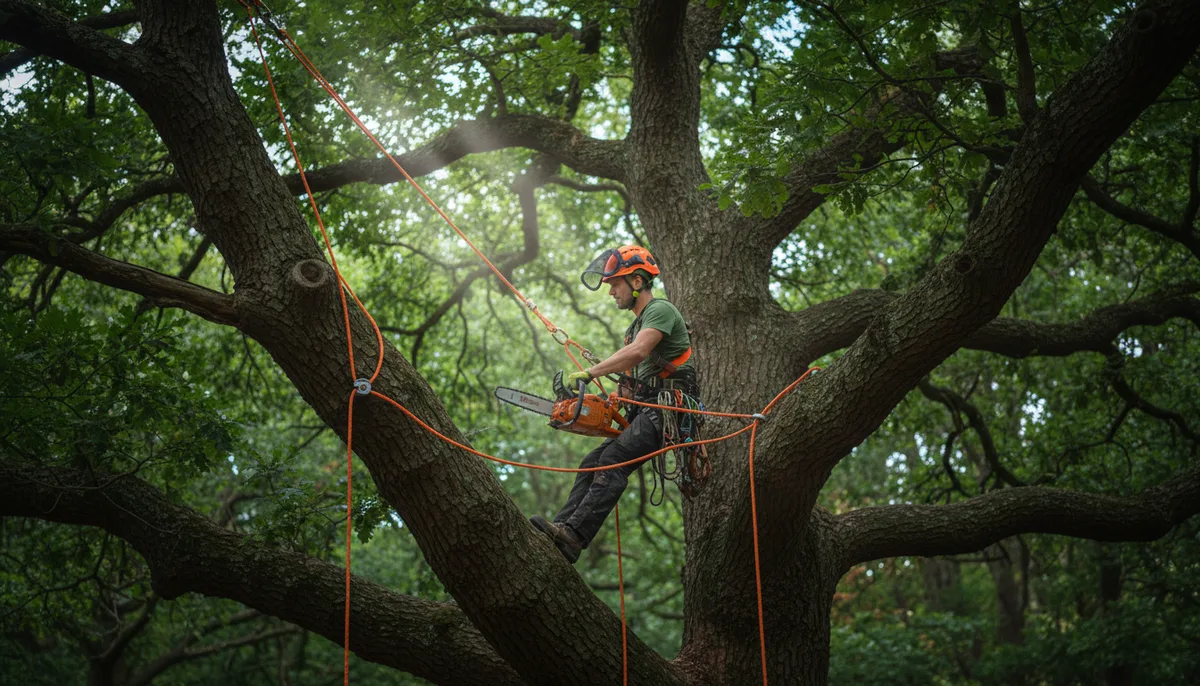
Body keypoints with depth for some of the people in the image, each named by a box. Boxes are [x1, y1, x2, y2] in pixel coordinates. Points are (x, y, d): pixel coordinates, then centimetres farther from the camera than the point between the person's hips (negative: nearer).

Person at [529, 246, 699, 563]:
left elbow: (637, 352, -24)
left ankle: (574, 535, -39)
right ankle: (562, 529, -15)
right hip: (643, 414, 10)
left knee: (613, 461, -26)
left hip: (667, 409, -10)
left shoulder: (660, 310, -4)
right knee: (592, 463, -4)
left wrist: (589, 374, -27)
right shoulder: (637, 325, 27)